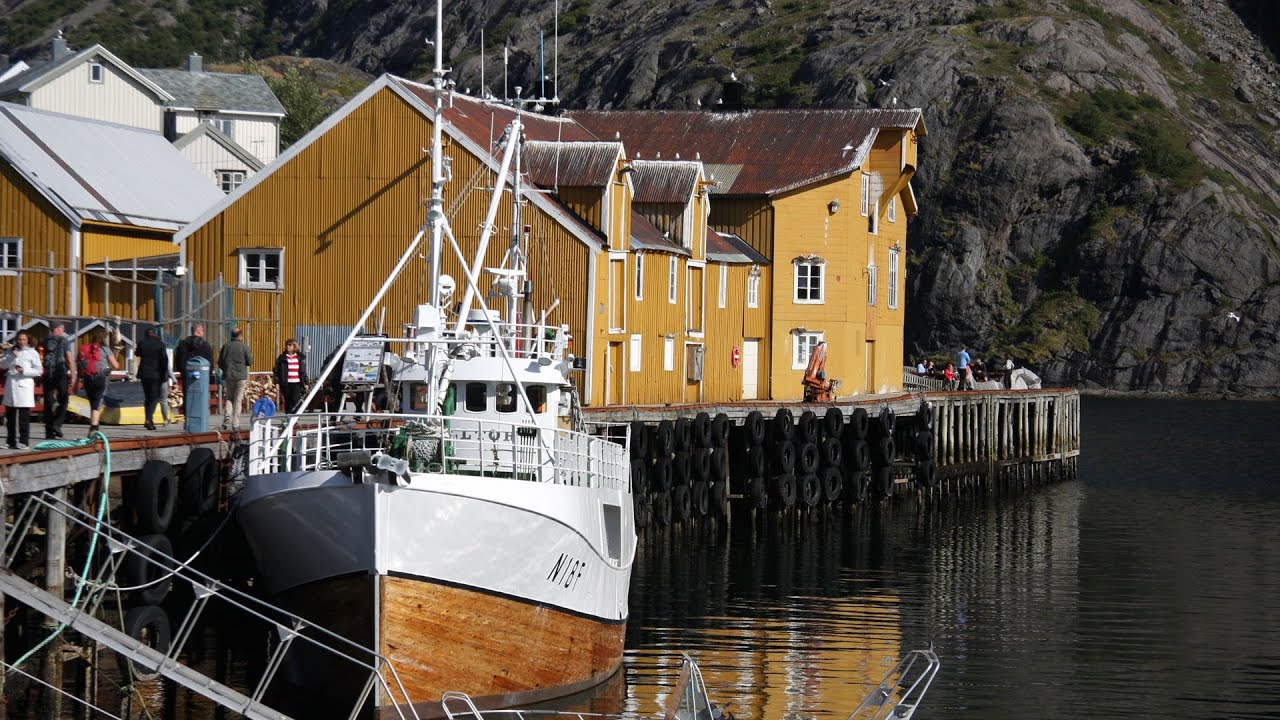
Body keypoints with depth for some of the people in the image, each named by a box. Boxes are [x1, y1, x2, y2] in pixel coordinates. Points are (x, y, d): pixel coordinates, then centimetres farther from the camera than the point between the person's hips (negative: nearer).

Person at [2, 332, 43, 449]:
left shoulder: (32, 353, 3)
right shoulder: (10, 351, 15)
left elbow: (39, 370, 0)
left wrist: (24, 371, -13)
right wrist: (12, 357, -7)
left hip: (24, 385, -4)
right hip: (10, 385, 4)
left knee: (24, 417, -7)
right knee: (10, 415, 6)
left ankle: (23, 441, -5)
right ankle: (12, 441, 12)